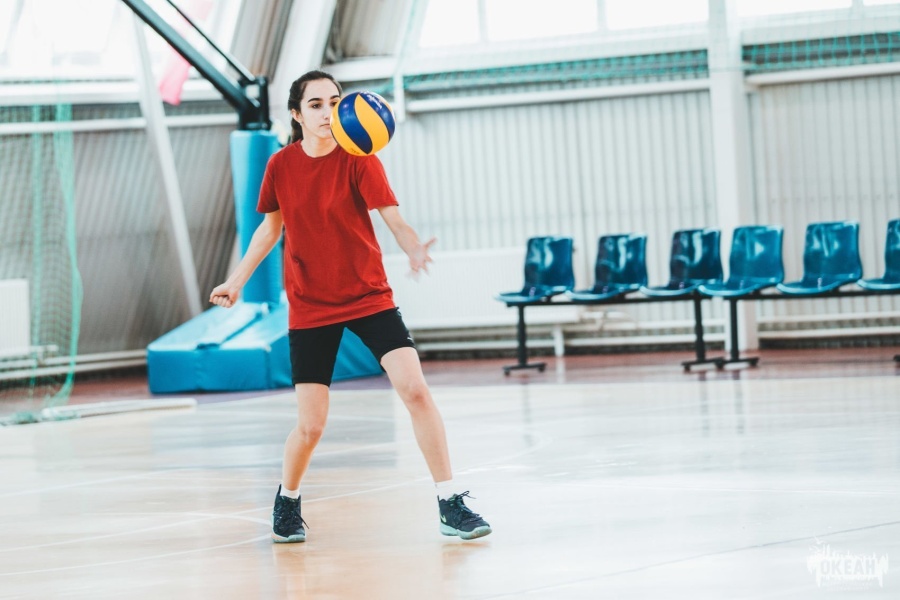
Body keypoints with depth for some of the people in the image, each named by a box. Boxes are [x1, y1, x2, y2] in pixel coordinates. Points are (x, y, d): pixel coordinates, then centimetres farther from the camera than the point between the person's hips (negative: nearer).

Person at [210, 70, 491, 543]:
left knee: (415, 389, -17)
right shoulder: (281, 165, -2)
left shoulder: (359, 160, -10)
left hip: (369, 296, -1)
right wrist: (236, 281, 11)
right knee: (310, 425, -2)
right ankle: (287, 503, 29)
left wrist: (415, 250, -41)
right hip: (309, 307, 1)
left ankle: (451, 505, -8)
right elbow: (271, 227, 14)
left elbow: (393, 219, -20)